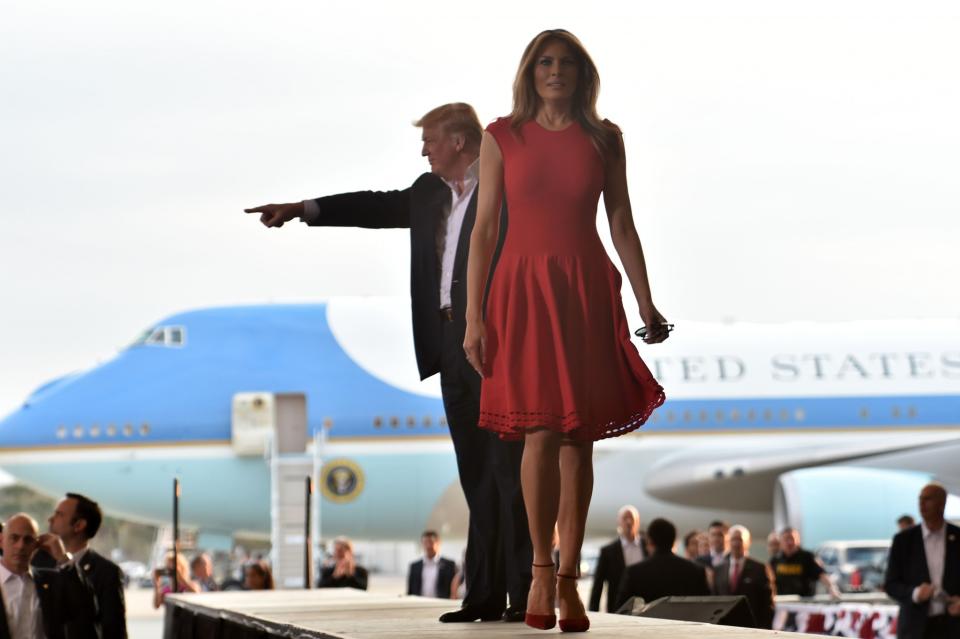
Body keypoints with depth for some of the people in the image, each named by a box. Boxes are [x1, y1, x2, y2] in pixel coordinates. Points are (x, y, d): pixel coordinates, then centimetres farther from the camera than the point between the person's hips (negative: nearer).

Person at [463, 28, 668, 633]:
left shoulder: (604, 138, 7)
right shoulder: (502, 138, 4)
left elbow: (623, 225, 9)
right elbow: (484, 229, 3)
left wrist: (646, 303, 3)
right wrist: (474, 317, -3)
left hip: (587, 290, 1)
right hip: (523, 290, -1)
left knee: (579, 436, 1)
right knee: (542, 431, -9)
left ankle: (570, 578, 8)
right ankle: (542, 570, 6)